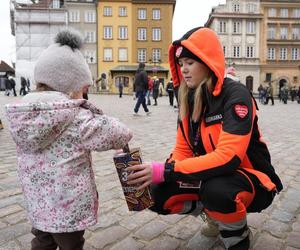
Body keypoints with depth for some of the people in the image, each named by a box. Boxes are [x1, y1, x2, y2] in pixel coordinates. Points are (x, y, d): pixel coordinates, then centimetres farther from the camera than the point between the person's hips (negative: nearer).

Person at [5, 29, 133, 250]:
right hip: (69, 207, -6)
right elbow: (115, 133, -18)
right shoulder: (76, 118, -23)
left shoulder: (21, 116, -2)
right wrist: (124, 136, 4)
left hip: (37, 203, 6)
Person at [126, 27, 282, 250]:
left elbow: (229, 156, -33)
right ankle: (217, 216, 14)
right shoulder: (189, 100, -3)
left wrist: (165, 171, -36)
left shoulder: (235, 95, -23)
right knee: (160, 194, -10)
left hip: (252, 180, -6)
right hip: (214, 176, 6)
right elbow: (183, 150, -1)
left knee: (216, 188, -37)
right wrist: (158, 173, -20)